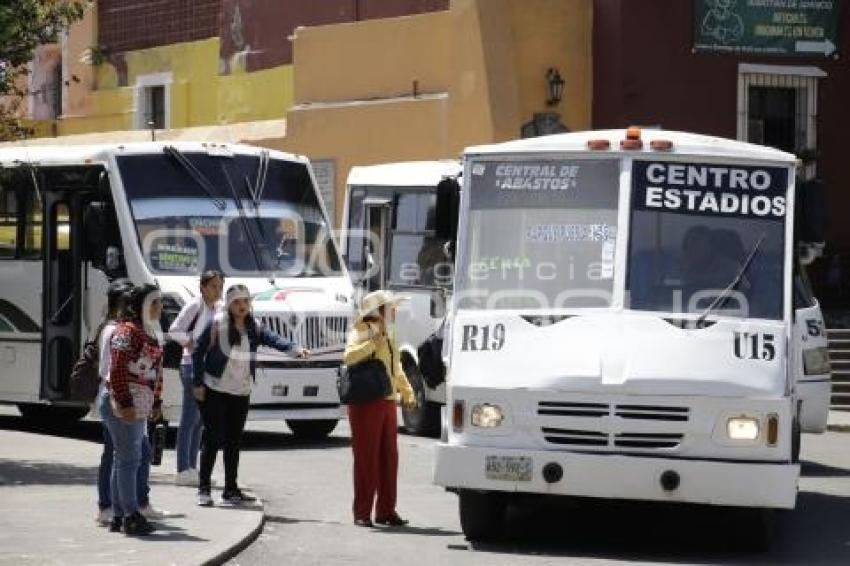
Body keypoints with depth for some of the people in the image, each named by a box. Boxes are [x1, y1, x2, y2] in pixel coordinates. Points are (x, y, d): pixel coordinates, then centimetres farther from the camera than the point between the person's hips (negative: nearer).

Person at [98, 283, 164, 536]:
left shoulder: (147, 333, 17)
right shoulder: (127, 332, -14)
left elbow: (155, 373, 24)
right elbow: (117, 370, -21)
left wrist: (155, 402, 21)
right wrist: (124, 403, -24)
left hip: (138, 407, 10)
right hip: (123, 405, -10)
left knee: (126, 459, 12)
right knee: (128, 459, -9)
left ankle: (118, 515, 17)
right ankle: (131, 516, -9)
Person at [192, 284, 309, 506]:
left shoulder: (254, 328, 3)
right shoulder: (217, 324, -10)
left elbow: (273, 339, -13)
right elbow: (198, 353, -6)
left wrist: (295, 349, -32)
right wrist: (198, 383, -9)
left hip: (241, 394, 5)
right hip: (214, 391, -5)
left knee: (234, 441, 10)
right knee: (213, 439, -5)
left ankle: (231, 489, 19)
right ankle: (204, 489, 3)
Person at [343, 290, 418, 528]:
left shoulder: (388, 335, 19)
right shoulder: (362, 332, -7)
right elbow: (349, 357, -25)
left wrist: (407, 392, 24)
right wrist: (373, 343, -29)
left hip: (387, 402, 8)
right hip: (366, 403, -8)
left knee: (389, 457, 8)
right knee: (366, 458, -5)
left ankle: (386, 511, 15)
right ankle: (362, 512, 0)